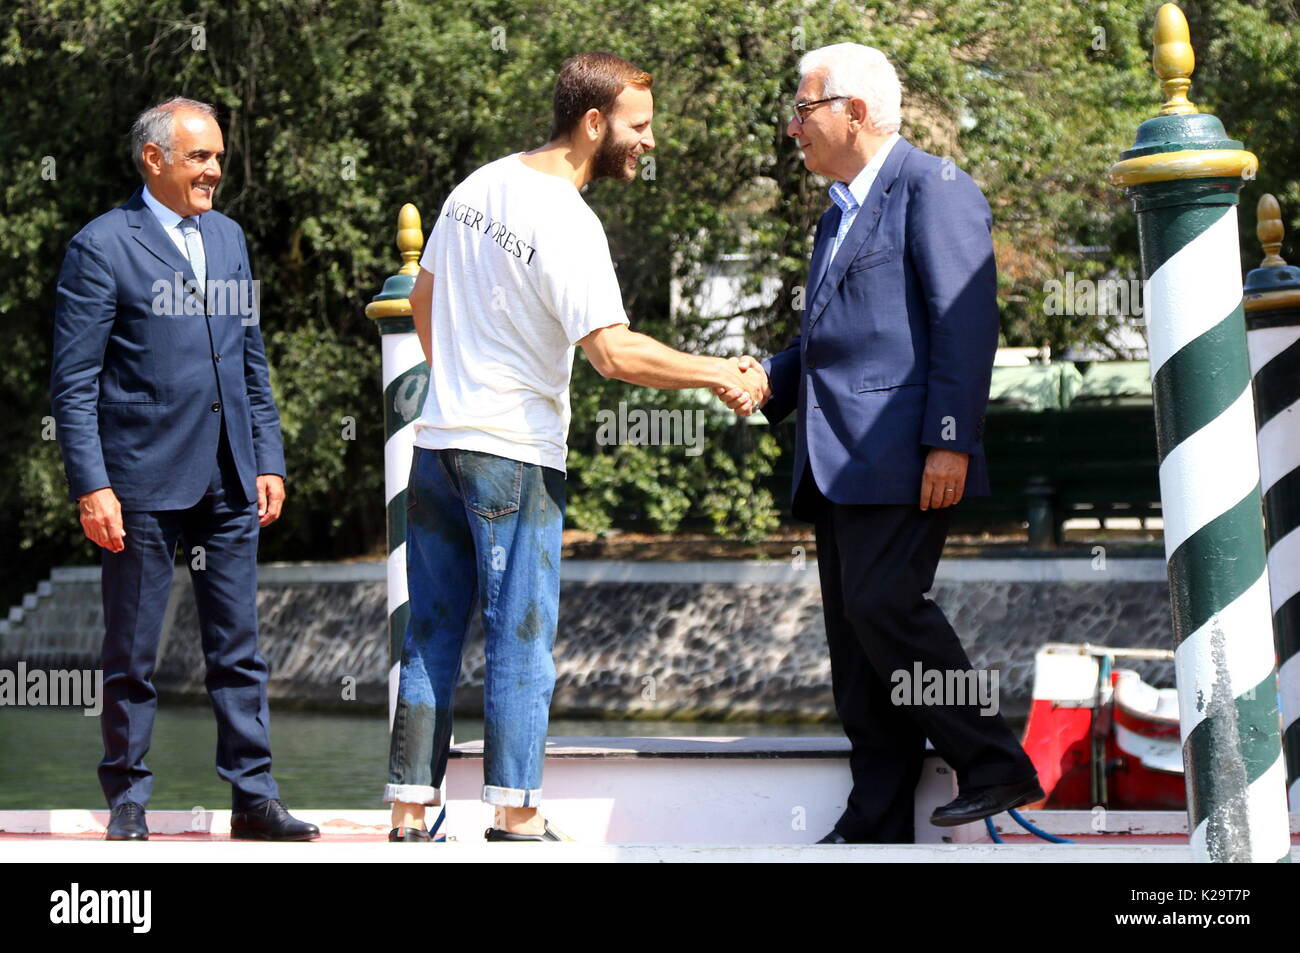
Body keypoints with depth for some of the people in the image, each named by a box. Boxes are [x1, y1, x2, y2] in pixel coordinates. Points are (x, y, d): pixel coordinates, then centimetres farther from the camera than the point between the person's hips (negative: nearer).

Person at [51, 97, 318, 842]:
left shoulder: (228, 237, 14)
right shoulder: (103, 247, -6)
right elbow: (73, 382, -8)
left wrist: (269, 460, 11)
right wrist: (92, 485, -15)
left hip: (229, 479, 6)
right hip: (143, 478, -5)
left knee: (239, 648, 7)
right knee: (133, 654, 3)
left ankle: (254, 798, 12)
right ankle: (128, 801, 13)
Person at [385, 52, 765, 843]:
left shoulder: (476, 189, 9)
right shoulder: (565, 221, -16)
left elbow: (423, 302, 20)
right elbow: (614, 352, -23)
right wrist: (719, 376, -16)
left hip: (439, 442, 7)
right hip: (515, 451, -7)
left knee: (433, 634, 10)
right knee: (522, 637, 0)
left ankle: (409, 814, 11)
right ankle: (516, 815, 3)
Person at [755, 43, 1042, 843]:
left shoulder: (933, 187, -5)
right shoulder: (840, 214, 25)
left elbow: (966, 321, -13)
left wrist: (951, 441, -21)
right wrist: (767, 384, 9)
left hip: (902, 454, -9)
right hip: (839, 463, 9)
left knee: (883, 607, -18)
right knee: (854, 630, 6)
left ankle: (997, 766, -8)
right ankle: (877, 824, 7)